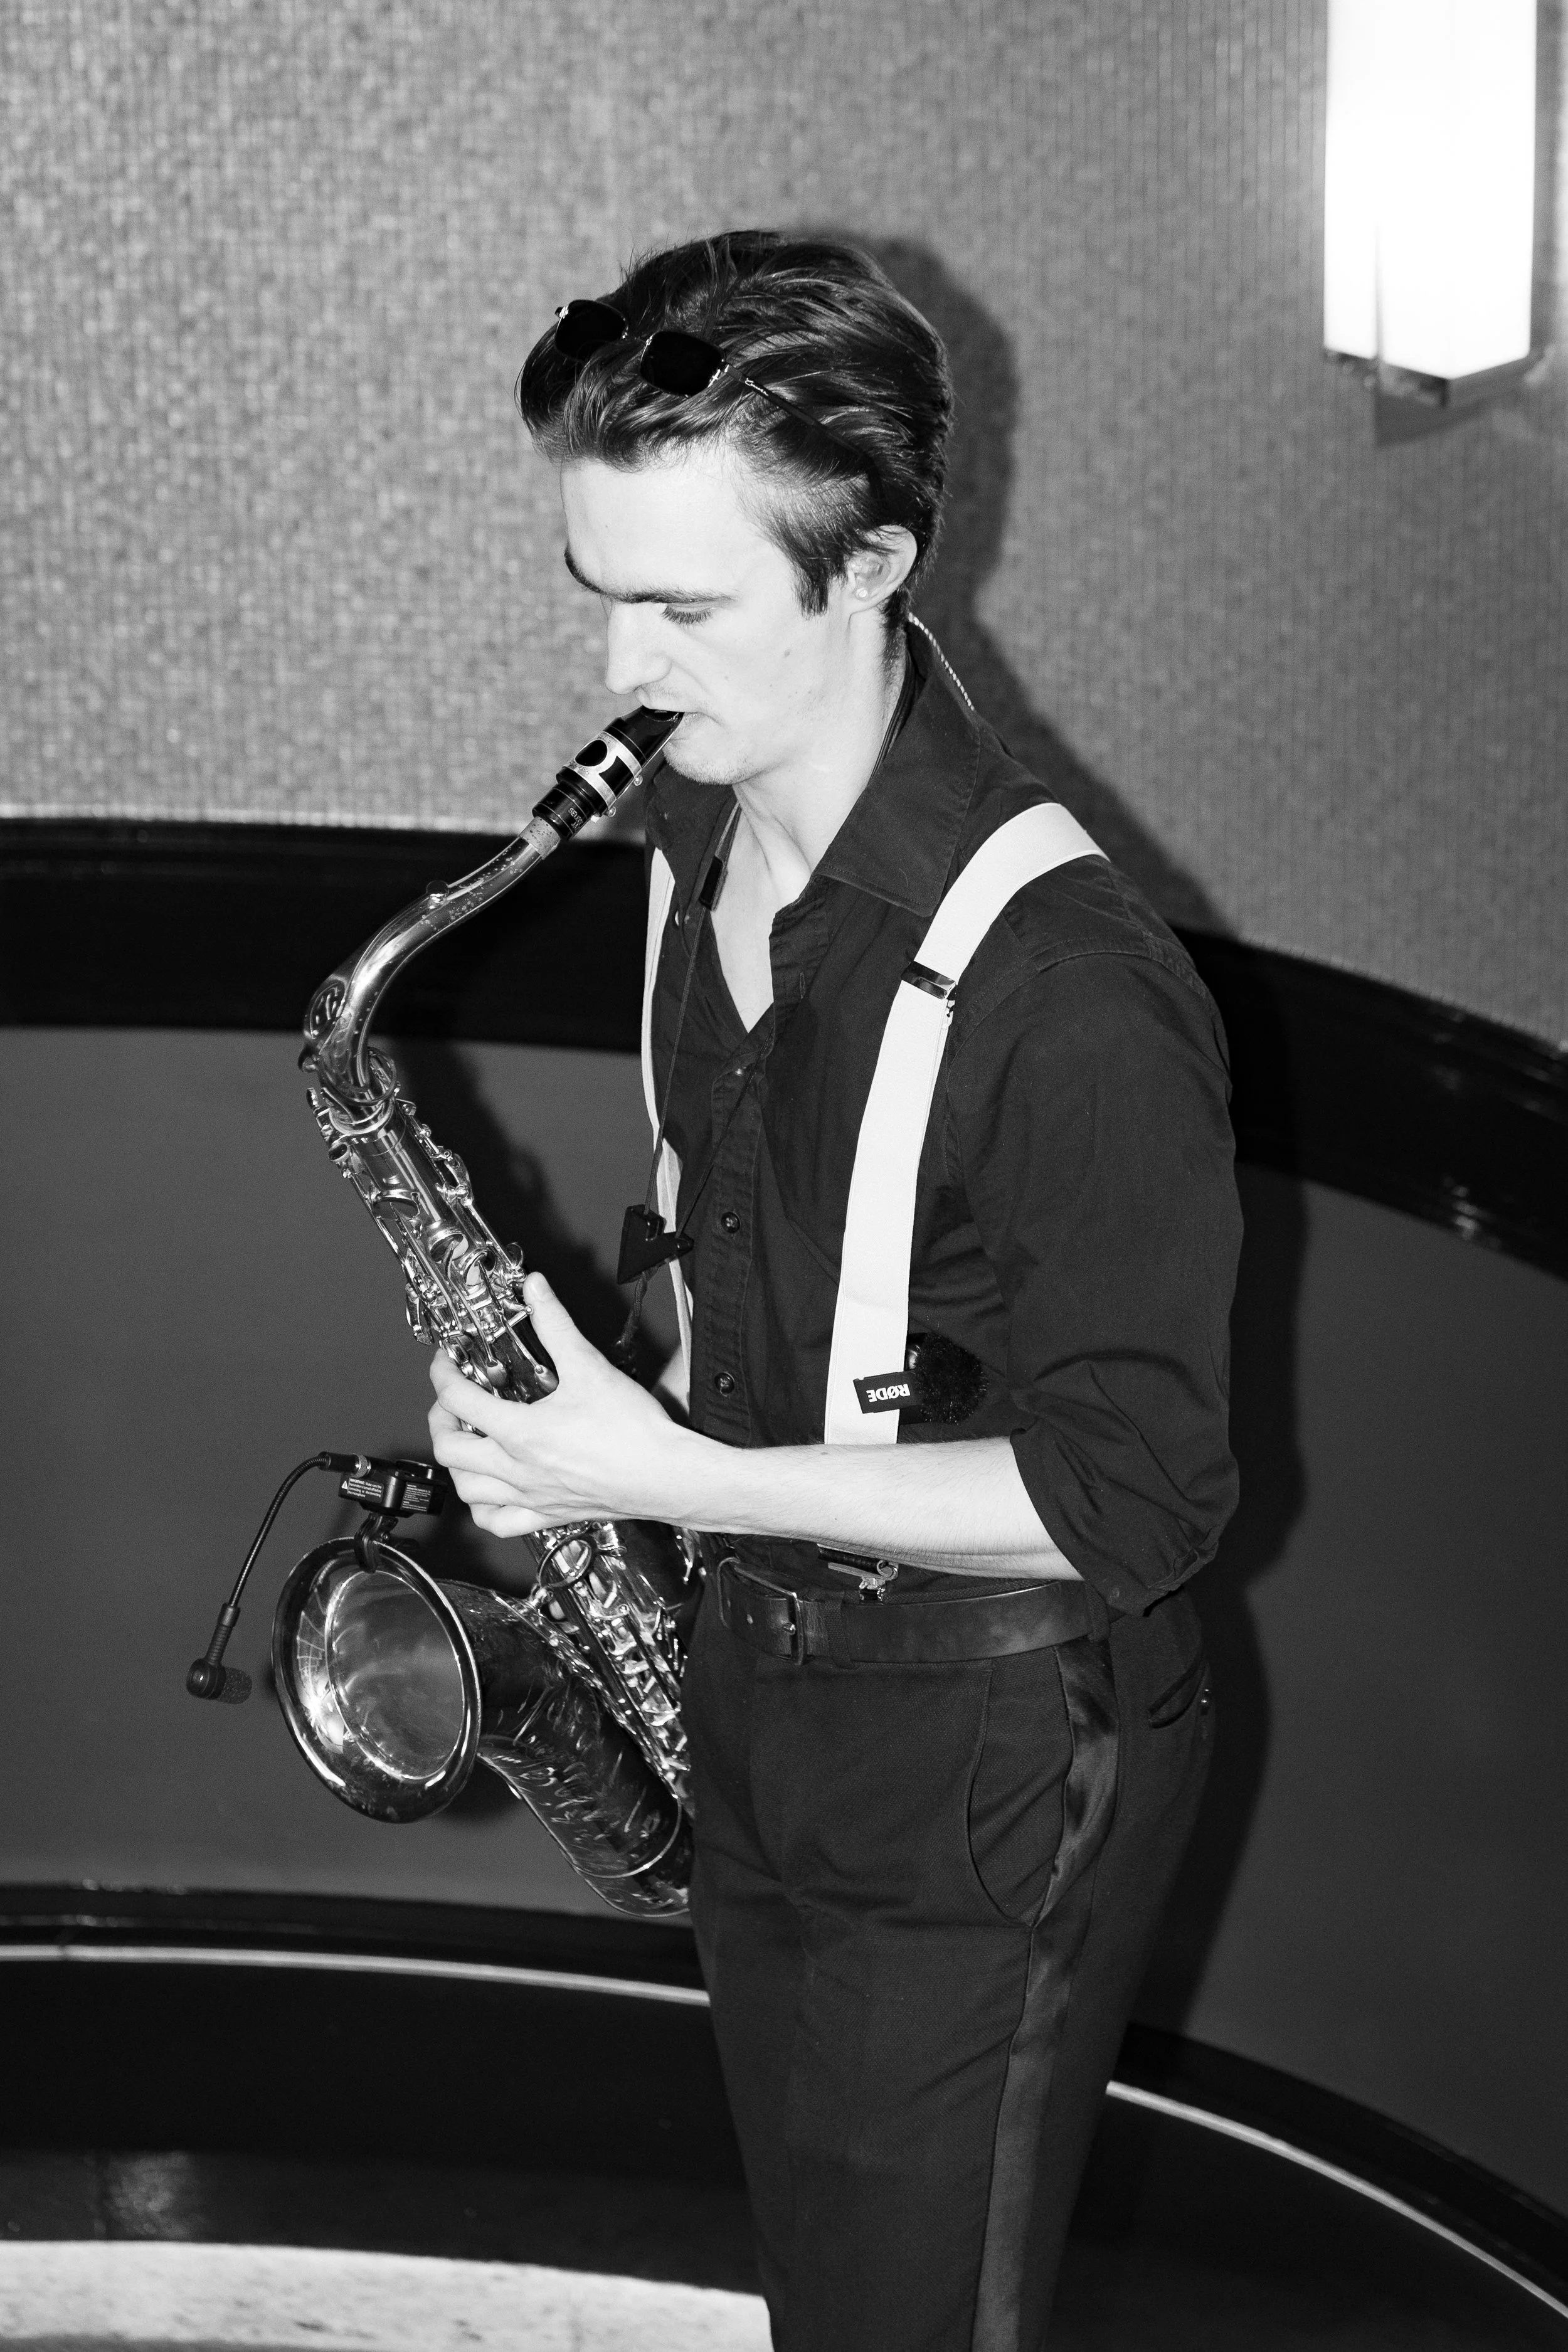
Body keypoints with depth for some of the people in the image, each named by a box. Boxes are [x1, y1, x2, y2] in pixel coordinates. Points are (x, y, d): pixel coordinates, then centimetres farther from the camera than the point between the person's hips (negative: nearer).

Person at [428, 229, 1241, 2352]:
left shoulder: (1064, 986, -28)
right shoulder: (704, 845, -1)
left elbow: (1139, 1500, -24)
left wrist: (677, 1478, -25)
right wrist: (593, 1394, 1)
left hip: (990, 1773, -8)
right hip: (762, 1690, 8)